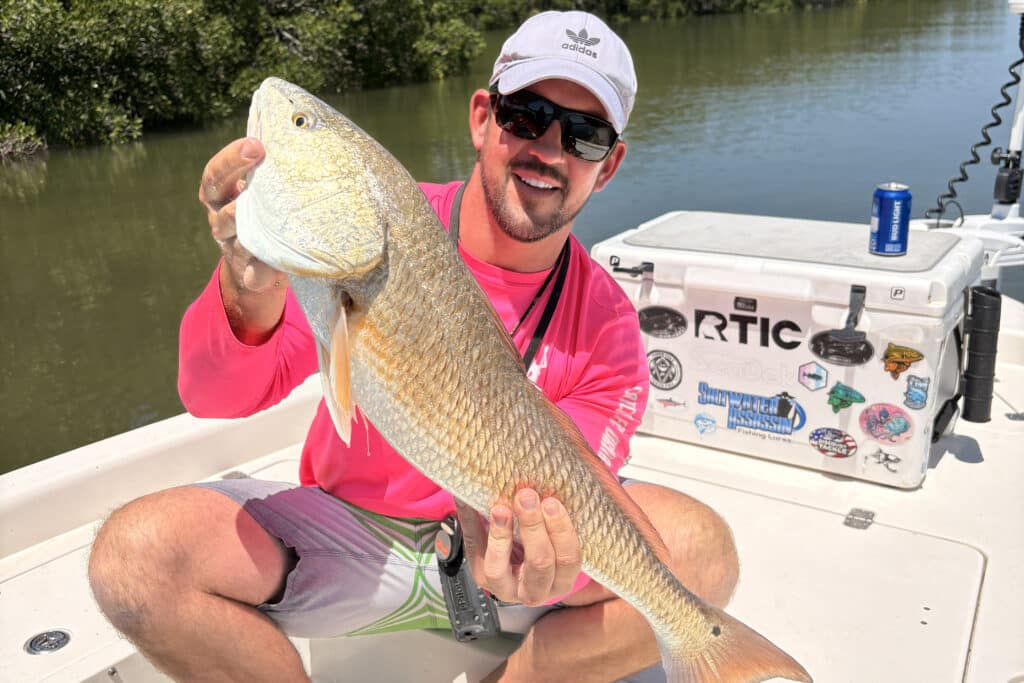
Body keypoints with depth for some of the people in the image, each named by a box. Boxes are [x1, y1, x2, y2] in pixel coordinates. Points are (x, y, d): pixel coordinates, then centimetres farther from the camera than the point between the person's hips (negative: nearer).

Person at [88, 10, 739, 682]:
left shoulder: (605, 325, -12)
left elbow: (567, 512, -17)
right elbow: (216, 397, -20)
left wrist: (544, 570, -41)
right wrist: (251, 295, -43)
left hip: (498, 550, 1)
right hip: (350, 536, 0)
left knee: (700, 547, -23)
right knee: (136, 551, -23)